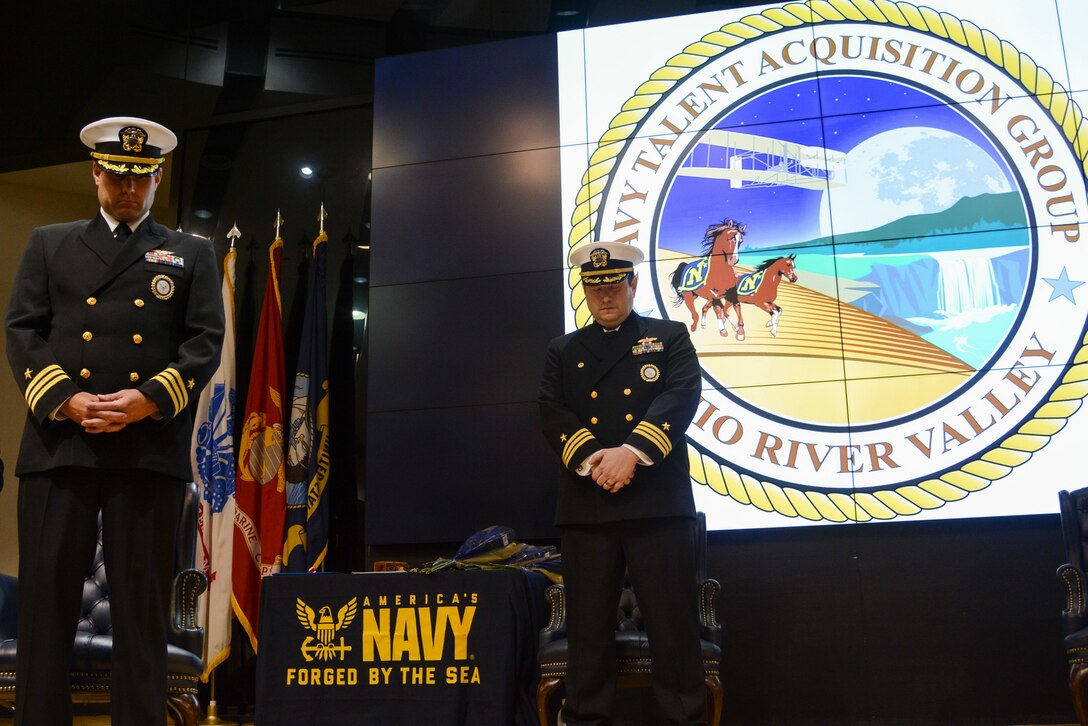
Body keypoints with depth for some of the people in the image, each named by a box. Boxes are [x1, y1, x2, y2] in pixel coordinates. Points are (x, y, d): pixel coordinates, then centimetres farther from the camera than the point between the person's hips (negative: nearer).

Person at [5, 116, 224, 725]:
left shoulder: (193, 255, 15)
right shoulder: (50, 244, 19)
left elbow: (205, 344, 5)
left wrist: (149, 399, -11)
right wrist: (62, 397, -8)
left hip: (151, 447, -1)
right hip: (59, 443, 1)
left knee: (143, 605, 2)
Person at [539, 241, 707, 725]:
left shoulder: (670, 337, 13)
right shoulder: (563, 350, 19)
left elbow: (682, 395, -4)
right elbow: (552, 413, 6)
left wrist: (632, 450, -18)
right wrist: (590, 459, -12)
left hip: (657, 501, -2)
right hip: (586, 504, 2)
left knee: (672, 623, 0)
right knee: (588, 626, 5)